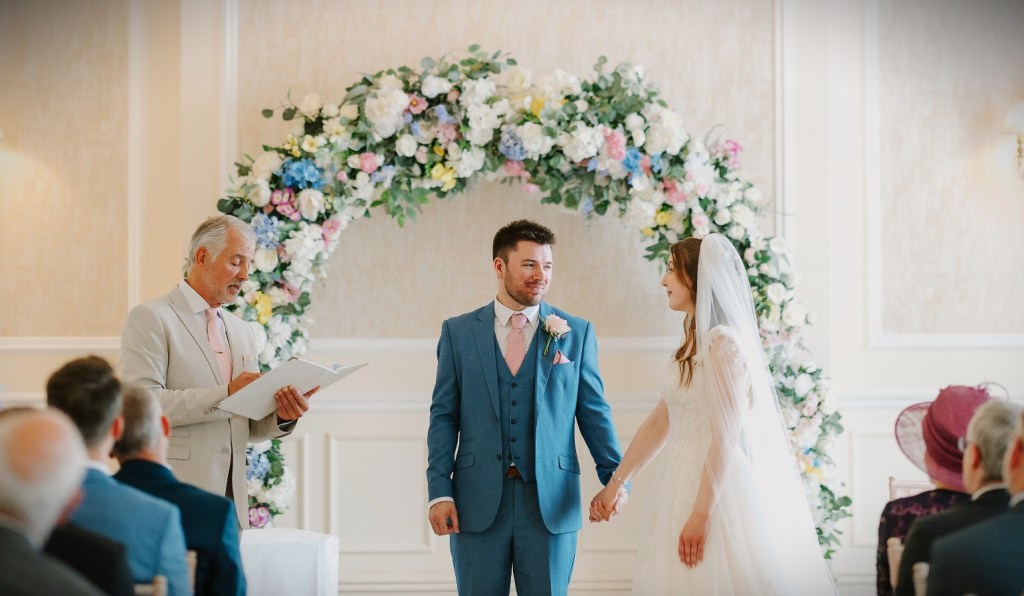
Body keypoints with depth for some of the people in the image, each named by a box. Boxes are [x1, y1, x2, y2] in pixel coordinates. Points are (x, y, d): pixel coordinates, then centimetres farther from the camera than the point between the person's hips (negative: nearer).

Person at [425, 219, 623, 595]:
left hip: (551, 504, 0)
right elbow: (444, 416, 4)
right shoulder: (458, 332, 5)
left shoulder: (576, 334, 6)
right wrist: (439, 491, -4)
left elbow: (594, 411, 5)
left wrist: (615, 478, -6)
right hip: (477, 504, 0)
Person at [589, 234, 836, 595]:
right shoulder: (693, 344, 12)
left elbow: (725, 436, -19)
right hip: (684, 482, 9)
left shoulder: (724, 344, -15)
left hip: (714, 488, -9)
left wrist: (700, 514, -21)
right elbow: (659, 422, 15)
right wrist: (616, 484, 15)